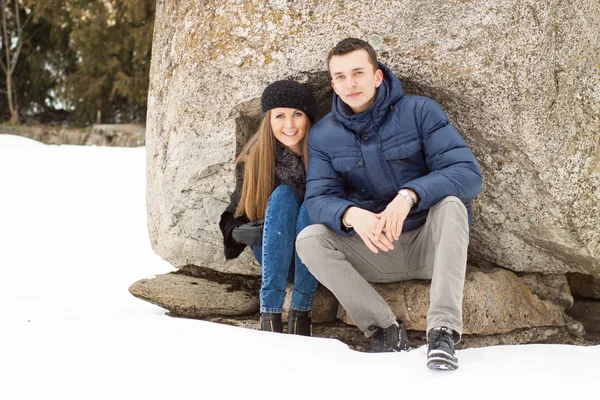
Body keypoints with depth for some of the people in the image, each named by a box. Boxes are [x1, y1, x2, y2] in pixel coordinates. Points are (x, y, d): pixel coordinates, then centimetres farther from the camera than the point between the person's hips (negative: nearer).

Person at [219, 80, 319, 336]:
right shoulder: (253, 160, -6)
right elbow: (234, 218, 3)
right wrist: (244, 231, -20)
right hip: (275, 255, 1)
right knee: (283, 196, -27)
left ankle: (301, 311, -27)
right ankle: (270, 313, -35)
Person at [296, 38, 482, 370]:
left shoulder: (420, 112, -9)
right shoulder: (324, 135, 1)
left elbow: (468, 174, -17)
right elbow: (318, 199, -8)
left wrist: (410, 195, -36)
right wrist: (351, 215, -32)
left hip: (430, 245, -2)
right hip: (374, 252, 2)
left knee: (450, 202, -32)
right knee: (308, 239, -20)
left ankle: (443, 329, -38)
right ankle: (385, 328, -20)